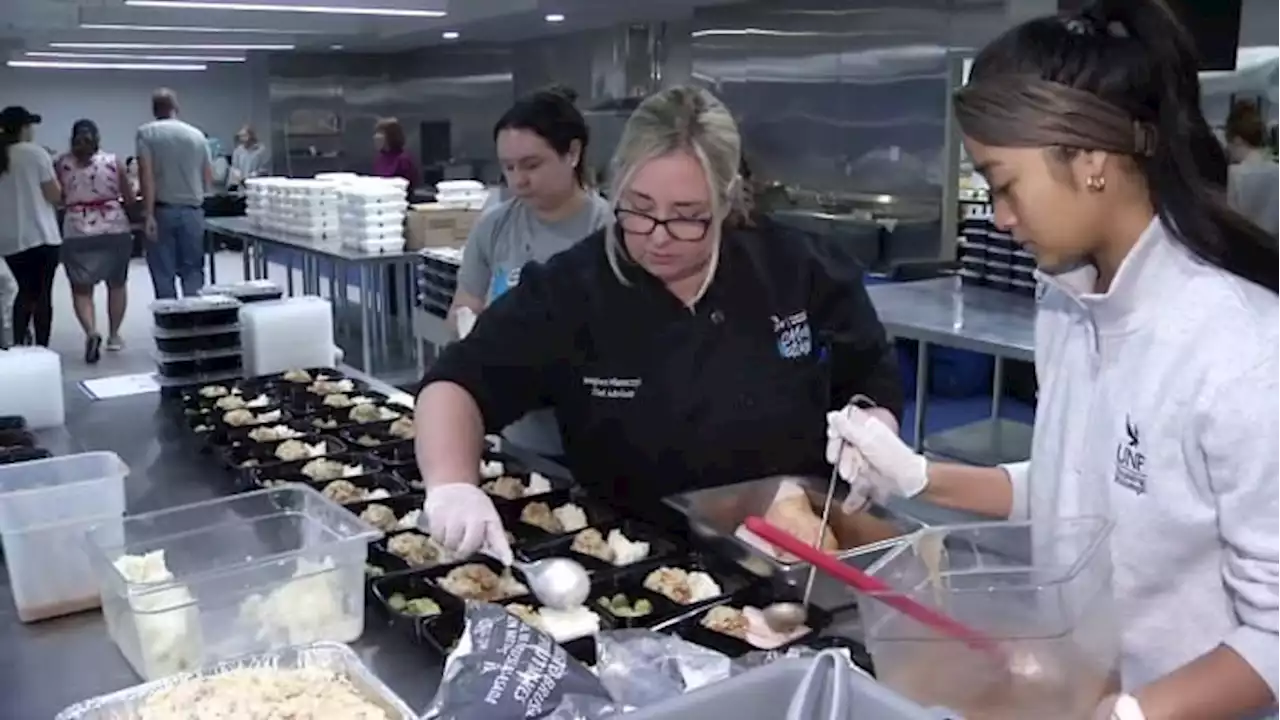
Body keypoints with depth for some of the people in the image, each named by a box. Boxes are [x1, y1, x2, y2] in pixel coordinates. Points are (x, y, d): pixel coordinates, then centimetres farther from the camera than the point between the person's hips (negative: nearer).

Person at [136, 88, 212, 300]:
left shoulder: (146, 133, -2)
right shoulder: (197, 135, 7)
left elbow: (146, 175, -12)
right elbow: (209, 180, 9)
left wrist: (148, 214, -13)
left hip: (162, 211, -2)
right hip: (193, 211, 2)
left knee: (164, 272, 2)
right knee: (193, 270, 7)